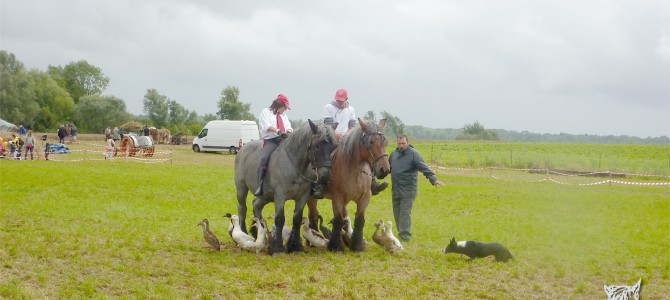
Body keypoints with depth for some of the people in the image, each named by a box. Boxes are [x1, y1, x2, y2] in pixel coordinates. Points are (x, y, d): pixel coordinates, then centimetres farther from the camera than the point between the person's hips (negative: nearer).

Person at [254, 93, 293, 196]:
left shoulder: (284, 115, 27)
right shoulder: (265, 112, 9)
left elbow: (288, 127, 16)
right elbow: (267, 126, -8)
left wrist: (289, 131, -9)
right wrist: (278, 131, -23)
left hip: (284, 141, 6)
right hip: (270, 141, -6)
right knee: (264, 158, -30)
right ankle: (260, 187, -35)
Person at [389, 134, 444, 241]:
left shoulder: (413, 154, -10)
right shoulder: (394, 154, 10)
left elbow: (424, 168, -19)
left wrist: (433, 179, -30)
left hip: (408, 189, -6)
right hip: (396, 189, 7)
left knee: (405, 212, -9)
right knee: (397, 212, 10)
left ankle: (405, 234, -7)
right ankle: (401, 232, 20)